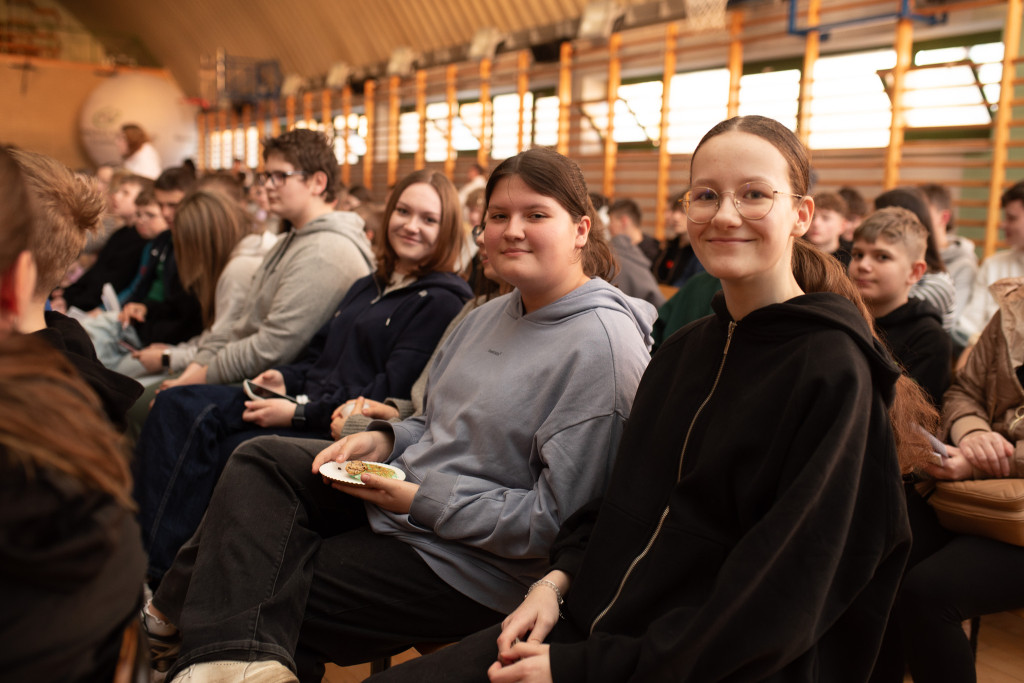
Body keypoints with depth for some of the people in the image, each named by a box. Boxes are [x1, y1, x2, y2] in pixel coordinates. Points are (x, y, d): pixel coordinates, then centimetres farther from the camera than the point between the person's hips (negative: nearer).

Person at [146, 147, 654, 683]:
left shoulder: (603, 347, -22)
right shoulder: (489, 316, 7)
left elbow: (557, 518, -23)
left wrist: (421, 501, -22)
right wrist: (386, 439, -2)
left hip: (467, 567, -9)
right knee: (262, 461, -3)